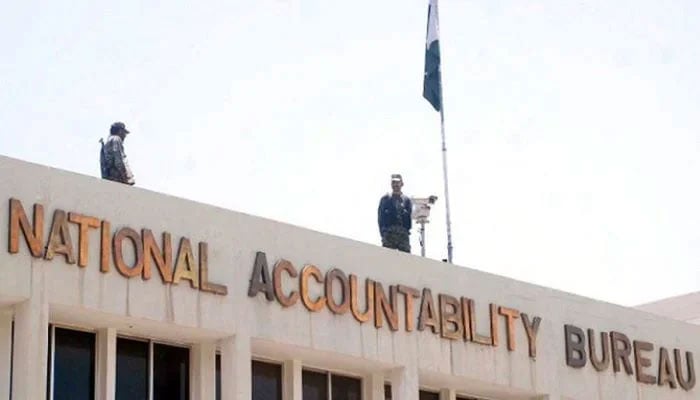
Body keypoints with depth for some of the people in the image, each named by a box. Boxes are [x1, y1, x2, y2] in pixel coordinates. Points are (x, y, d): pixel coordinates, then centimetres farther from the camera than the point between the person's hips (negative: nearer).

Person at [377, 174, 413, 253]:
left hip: (403, 233, 1)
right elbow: (381, 217, 8)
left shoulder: (406, 200, 17)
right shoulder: (385, 199, 13)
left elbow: (410, 216, 12)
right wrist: (383, 232, -2)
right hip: (389, 233, -1)